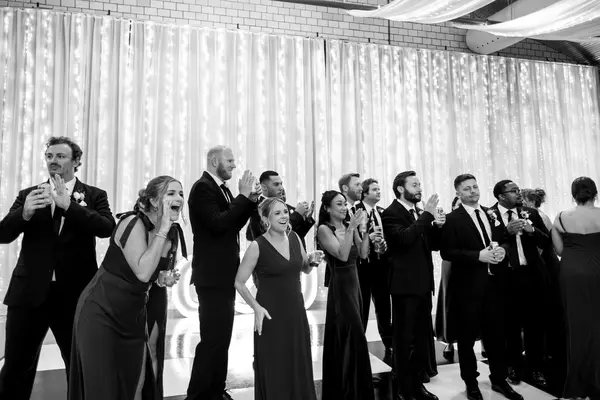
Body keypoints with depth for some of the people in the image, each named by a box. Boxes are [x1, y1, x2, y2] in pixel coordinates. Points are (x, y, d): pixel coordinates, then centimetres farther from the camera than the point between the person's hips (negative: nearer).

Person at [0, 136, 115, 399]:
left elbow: (107, 227, -14)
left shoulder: (94, 195, 3)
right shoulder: (28, 194, 9)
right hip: (30, 292, 2)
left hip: (74, 293, -1)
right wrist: (24, 213, -21)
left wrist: (68, 205, -24)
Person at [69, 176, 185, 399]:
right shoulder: (132, 223, -21)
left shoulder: (173, 234, -1)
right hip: (101, 311, -6)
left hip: (134, 316, 7)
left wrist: (164, 278, -4)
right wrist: (162, 229, -31)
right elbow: (142, 272, -34)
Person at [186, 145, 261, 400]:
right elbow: (218, 224, -25)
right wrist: (243, 196, -19)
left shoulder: (223, 189, 13)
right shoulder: (202, 187, -14)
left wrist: (251, 199, 1)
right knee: (212, 339, -5)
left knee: (222, 337, 17)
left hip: (225, 273, 10)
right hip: (213, 275, -10)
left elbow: (235, 224, 14)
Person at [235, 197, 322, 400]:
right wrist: (257, 307, -15)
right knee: (274, 370, 7)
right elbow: (239, 283, -7)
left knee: (300, 366, 15)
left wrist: (312, 261, -7)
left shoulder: (294, 237, 0)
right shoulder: (257, 246, -15)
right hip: (271, 313, -5)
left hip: (296, 310, 5)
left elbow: (305, 269, 14)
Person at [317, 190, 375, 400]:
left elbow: (363, 254, 1)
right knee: (350, 339, -2)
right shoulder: (324, 229, -12)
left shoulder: (348, 226, 5)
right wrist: (351, 228, -27)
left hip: (354, 285, 7)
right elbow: (342, 255, -23)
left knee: (352, 339, 17)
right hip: (340, 288, -7)